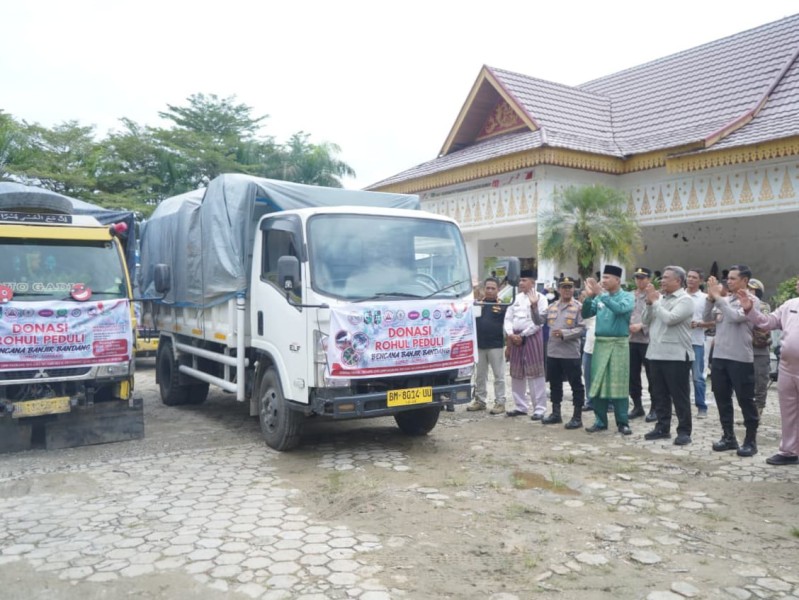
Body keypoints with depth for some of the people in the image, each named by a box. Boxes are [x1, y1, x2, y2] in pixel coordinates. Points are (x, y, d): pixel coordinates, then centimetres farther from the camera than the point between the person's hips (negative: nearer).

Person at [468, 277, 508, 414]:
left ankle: (500, 402, 9)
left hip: (496, 345, -4)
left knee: (499, 375, 2)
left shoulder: (503, 305, -2)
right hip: (479, 345, 4)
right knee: (479, 375, 12)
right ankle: (479, 400, 22)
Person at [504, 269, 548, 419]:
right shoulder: (516, 298, 14)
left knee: (535, 373, -5)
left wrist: (523, 335, -15)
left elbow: (539, 321, -11)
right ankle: (520, 406, 21)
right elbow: (508, 318, 10)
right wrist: (511, 334, -5)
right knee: (517, 373, 10)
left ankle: (539, 408, 1)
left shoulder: (539, 298, -3)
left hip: (532, 337, -6)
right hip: (515, 337, 6)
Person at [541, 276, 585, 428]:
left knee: (576, 385, 1)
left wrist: (564, 333, -20)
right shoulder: (551, 307, 11)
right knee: (554, 384, 14)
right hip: (552, 353, 5)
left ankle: (577, 417, 9)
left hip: (570, 354, -5)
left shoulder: (578, 307, -4)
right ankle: (556, 414, 26)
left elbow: (582, 329, -11)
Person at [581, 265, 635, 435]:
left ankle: (622, 422, 9)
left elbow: (620, 309, -22)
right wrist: (590, 296, -9)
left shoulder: (627, 296, -2)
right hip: (600, 343, 4)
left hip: (619, 344, -4)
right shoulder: (599, 297, 9)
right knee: (598, 382, 6)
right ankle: (600, 421, 15)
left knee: (619, 383, -1)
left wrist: (602, 294, -24)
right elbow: (586, 314, 4)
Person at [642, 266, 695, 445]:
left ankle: (684, 431, 9)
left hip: (676, 355, -7)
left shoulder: (685, 300, -8)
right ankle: (662, 428, 22)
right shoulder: (660, 298, 14)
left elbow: (670, 318, -22)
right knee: (659, 395, 13)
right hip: (656, 354, 7)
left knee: (679, 396, 0)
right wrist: (649, 302, -2)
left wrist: (655, 301, -12)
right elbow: (646, 320, 13)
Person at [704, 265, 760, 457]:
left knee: (745, 400, 2)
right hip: (719, 356, 6)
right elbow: (707, 318, 6)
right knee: (722, 398, 11)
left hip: (740, 359, -6)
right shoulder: (724, 300, 11)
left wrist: (718, 297, -17)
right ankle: (729, 436, 22)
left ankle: (751, 440, 12)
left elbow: (736, 317, -21)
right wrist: (710, 297, -7)